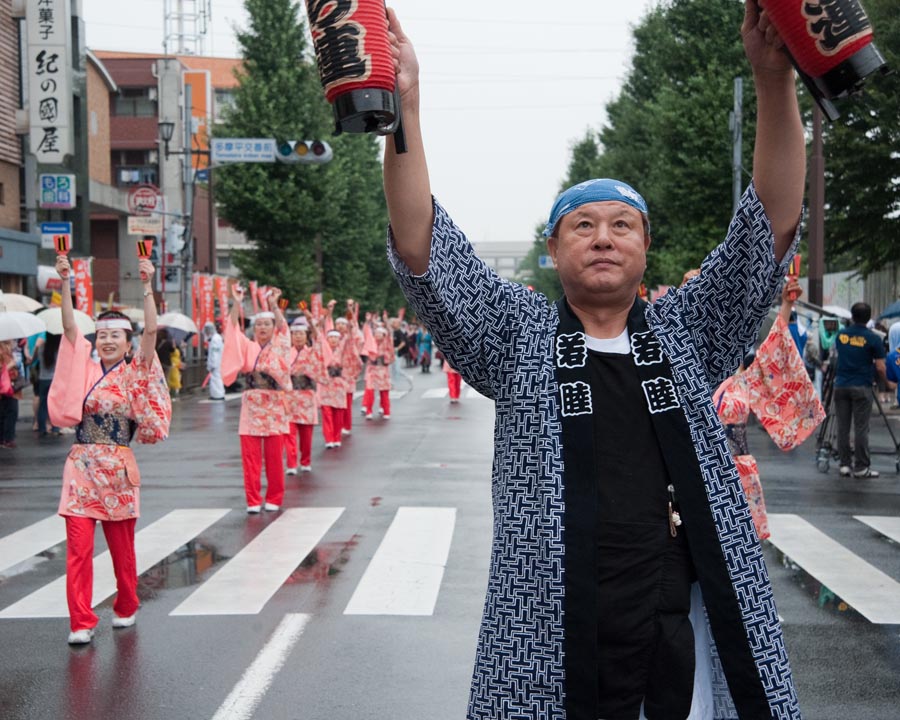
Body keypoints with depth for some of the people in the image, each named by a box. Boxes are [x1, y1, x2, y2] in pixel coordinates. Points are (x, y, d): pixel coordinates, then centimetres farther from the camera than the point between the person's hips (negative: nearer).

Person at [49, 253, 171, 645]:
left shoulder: (134, 373, -1)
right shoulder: (85, 370, 6)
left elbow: (151, 330, -12)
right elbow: (69, 326, -1)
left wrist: (147, 286, -18)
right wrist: (65, 283, -8)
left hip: (117, 468, -2)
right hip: (81, 466, 2)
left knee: (122, 546, 10)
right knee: (78, 547, -5)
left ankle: (126, 608, 29)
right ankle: (81, 623, -3)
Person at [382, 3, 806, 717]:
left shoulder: (686, 335, 8)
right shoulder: (520, 338, 4)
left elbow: (772, 229, -3)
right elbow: (424, 252, -8)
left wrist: (775, 81, -15)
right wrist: (405, 105, -20)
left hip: (684, 634, 2)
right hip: (551, 647, -1)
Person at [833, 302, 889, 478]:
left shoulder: (841, 335, 6)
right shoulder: (873, 338, -7)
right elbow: (880, 367, -7)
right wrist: (884, 380, 12)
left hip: (841, 386, 4)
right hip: (862, 387, -4)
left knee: (842, 427, 7)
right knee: (861, 428, -1)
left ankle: (844, 464, 9)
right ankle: (861, 467, 2)